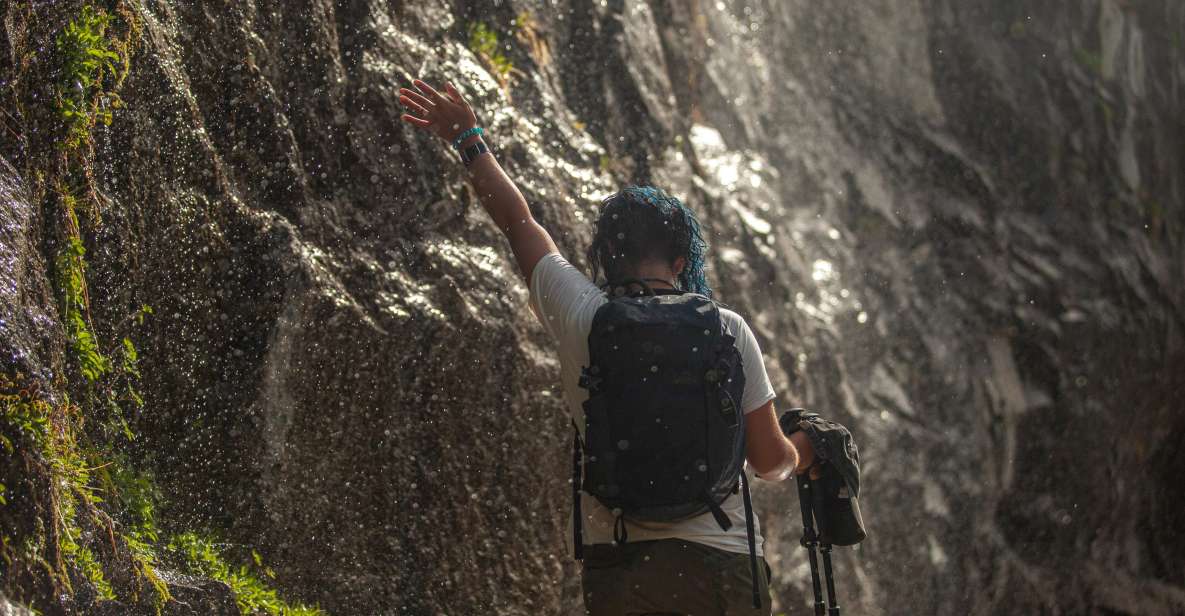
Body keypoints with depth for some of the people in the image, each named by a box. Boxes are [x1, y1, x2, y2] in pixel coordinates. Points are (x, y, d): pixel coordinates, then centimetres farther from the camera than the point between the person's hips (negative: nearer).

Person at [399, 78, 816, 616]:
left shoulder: (580, 317, 1)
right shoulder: (726, 329, -1)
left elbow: (519, 224, 18)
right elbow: (768, 459, 5)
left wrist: (468, 139, 33)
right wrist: (801, 454, 29)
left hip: (615, 569, 1)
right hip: (718, 565, -1)